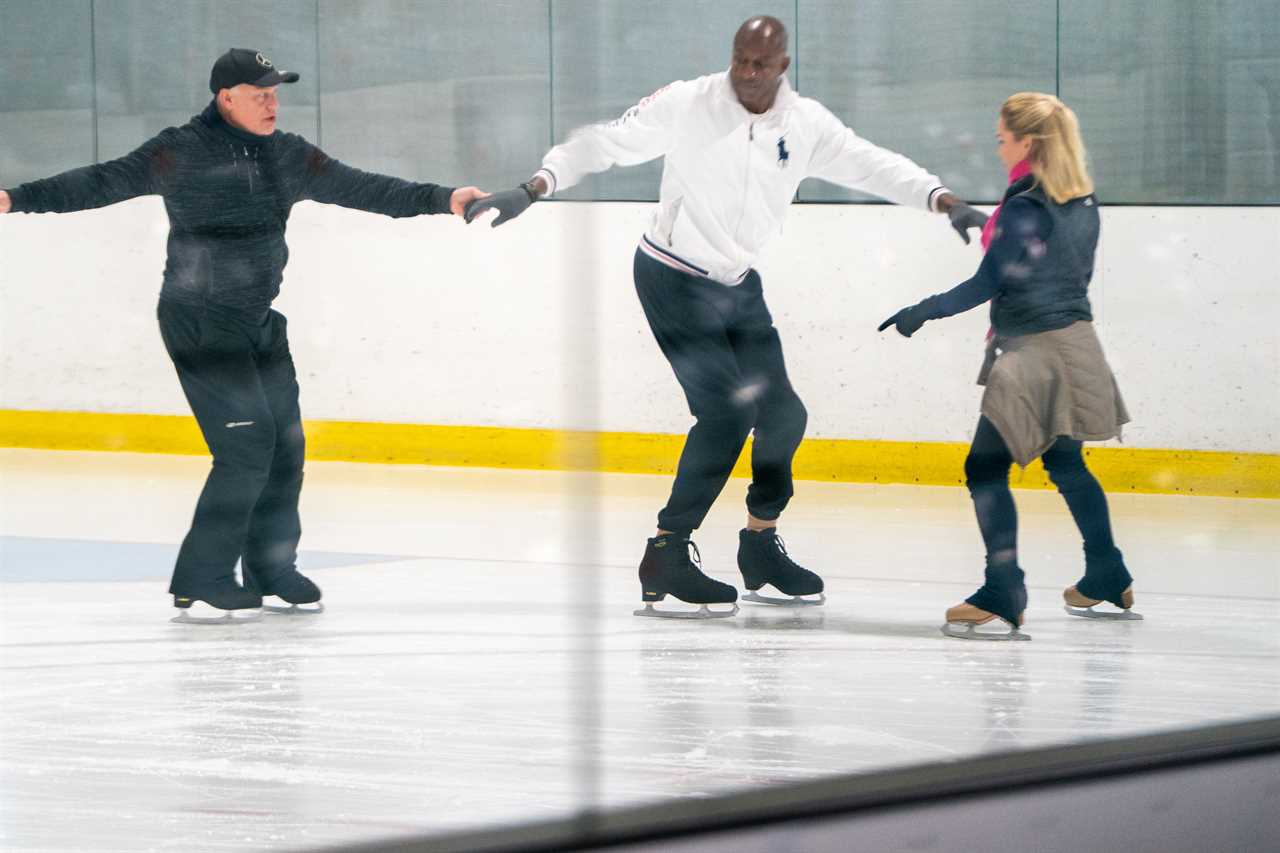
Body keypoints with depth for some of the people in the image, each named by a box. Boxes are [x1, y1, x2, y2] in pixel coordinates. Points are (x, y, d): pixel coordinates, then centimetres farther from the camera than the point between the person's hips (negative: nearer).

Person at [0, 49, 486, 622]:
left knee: (285, 446, 9)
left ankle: (271, 571, 27)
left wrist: (440, 200, 8)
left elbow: (358, 188, 11)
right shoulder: (181, 153, -11)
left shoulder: (288, 155, 6)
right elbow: (104, 183, -13)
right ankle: (199, 585, -8)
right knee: (246, 445, -15)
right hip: (198, 322, -7)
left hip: (260, 322, 7)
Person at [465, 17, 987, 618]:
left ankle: (760, 547, 24)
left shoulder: (806, 124, -2)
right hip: (673, 279, -6)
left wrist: (942, 200, -15)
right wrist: (535, 187, -26)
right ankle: (664, 559, -12)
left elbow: (871, 165, -2)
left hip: (738, 285, 6)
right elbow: (605, 143, -16)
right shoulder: (687, 106, -16)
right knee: (727, 414, -16)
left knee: (782, 414, 5)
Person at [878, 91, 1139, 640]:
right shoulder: (1083, 202, 7)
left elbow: (987, 284, -16)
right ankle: (1108, 580, 30)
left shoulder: (1024, 207, -18)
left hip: (1033, 349, -9)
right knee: (1065, 463, 22)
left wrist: (922, 313, -8)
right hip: (1076, 342, 9)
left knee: (987, 467, -9)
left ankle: (1003, 594, -18)